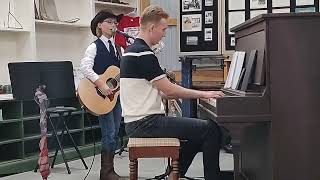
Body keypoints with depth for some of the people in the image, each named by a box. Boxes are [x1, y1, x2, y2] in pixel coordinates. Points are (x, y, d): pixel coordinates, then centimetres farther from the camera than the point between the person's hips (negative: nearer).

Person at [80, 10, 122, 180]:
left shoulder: (117, 47, 14)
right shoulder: (94, 47, -7)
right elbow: (85, 67, -21)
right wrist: (101, 84, -29)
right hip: (101, 96, -7)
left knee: (114, 133, 10)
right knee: (109, 134, -7)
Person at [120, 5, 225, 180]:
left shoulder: (132, 51, 14)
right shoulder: (144, 54, -17)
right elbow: (169, 89, -17)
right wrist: (204, 94, -6)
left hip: (136, 122, 10)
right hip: (146, 123, -10)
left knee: (198, 131, 22)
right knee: (211, 129, -9)